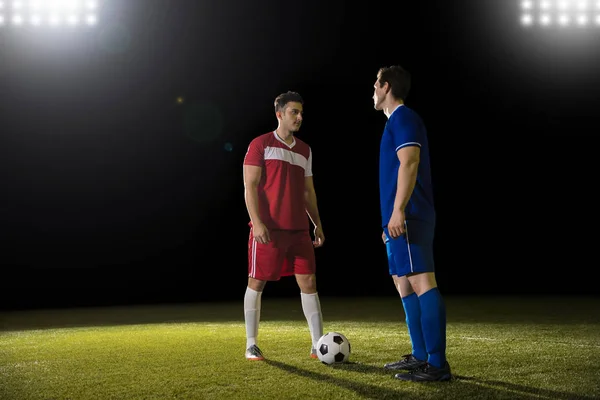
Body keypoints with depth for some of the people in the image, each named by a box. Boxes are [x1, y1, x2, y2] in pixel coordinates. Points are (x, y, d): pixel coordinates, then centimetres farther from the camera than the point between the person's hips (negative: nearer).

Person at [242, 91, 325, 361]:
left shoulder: (305, 150, 16)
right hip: (268, 229, -5)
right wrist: (257, 222, -18)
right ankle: (251, 345, 12)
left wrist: (317, 224, 13)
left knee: (309, 282, 1)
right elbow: (249, 186, -8)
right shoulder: (260, 144, -2)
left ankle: (318, 345, 7)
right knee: (256, 282, 1)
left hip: (299, 230, 6)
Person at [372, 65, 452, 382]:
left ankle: (437, 364, -13)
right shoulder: (398, 122, 24)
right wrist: (392, 217, 26)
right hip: (400, 219, 11)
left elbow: (409, 163, -19)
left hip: (408, 217, -11)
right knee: (404, 284, 12)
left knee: (421, 282, -13)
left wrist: (398, 211, -24)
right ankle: (420, 356, 16)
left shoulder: (403, 118, -6)